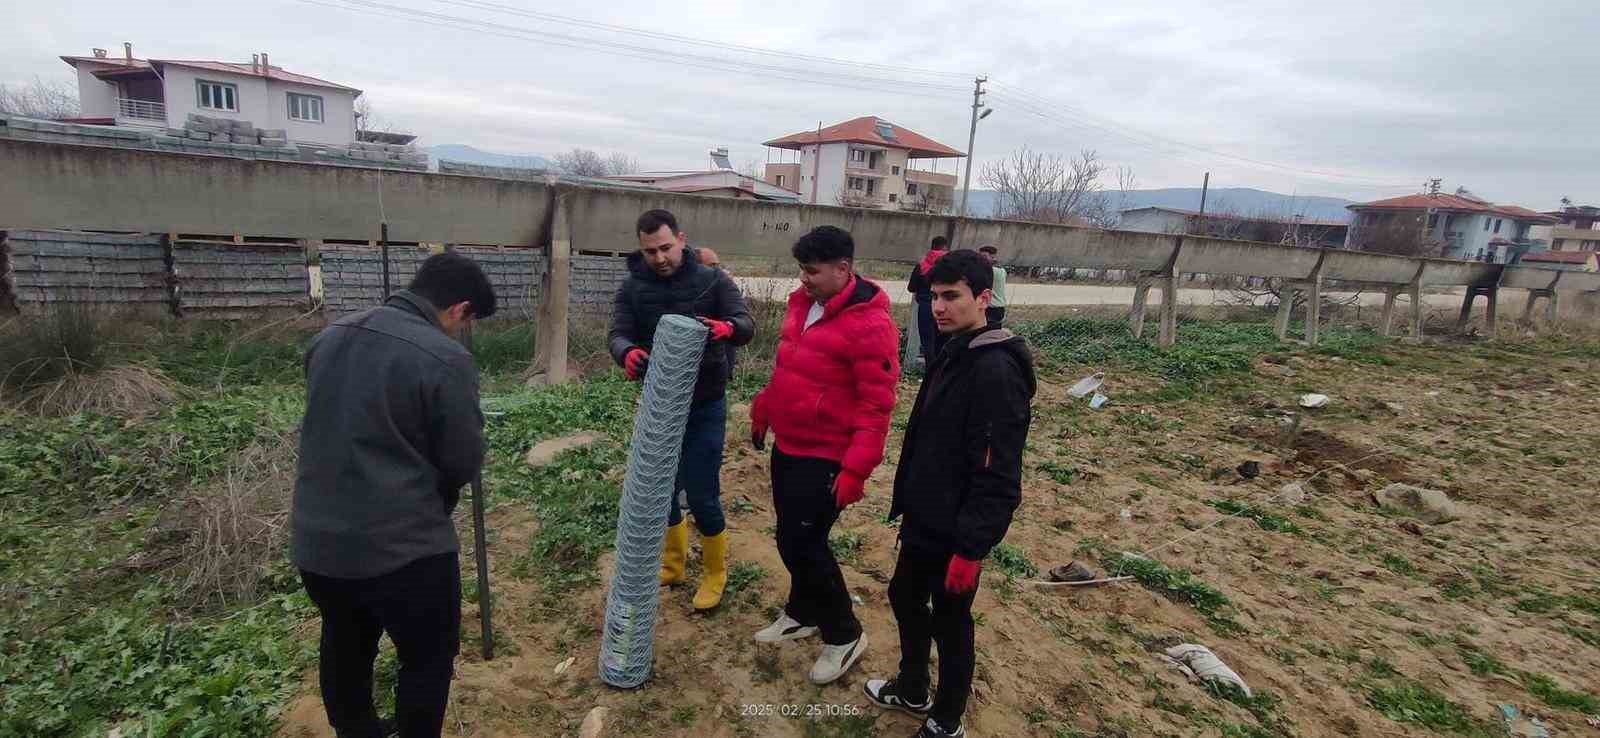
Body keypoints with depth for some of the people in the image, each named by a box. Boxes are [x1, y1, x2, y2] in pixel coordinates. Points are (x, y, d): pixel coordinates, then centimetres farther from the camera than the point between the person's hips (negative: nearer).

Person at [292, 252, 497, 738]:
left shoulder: (329, 337, 5)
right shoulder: (446, 359, -19)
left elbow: (325, 430, 15)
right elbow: (464, 463, -12)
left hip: (315, 541, 8)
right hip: (404, 546, -7)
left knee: (344, 647, 27)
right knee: (429, 659, 13)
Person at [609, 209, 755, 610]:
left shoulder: (713, 280, -10)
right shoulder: (632, 288, -4)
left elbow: (747, 324, -19)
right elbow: (618, 334, -14)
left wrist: (728, 328, -44)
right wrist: (627, 352, -39)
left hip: (704, 407, -3)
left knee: (702, 496, -1)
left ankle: (715, 573, 24)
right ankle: (673, 563, 39)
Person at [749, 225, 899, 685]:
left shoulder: (870, 324, -20)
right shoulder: (802, 303, 6)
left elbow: (877, 406, -21)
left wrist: (855, 470, -23)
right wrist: (762, 413, 20)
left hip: (825, 458, -8)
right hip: (787, 446, 8)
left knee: (801, 544, -2)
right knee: (792, 537, 18)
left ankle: (845, 635, 20)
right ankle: (803, 614, 41)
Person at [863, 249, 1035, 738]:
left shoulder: (997, 371, -24)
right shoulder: (952, 354, 5)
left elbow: (997, 475, -25)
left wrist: (971, 547, -22)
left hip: (956, 530, -9)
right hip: (924, 518, 9)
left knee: (949, 620, 10)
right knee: (904, 598, 23)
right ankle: (912, 689, 46)